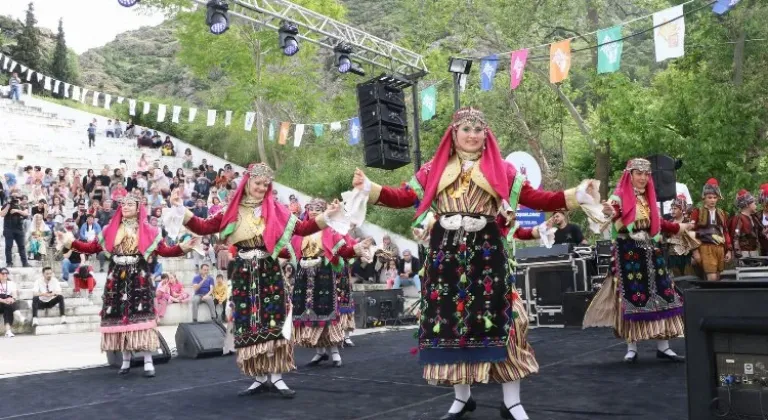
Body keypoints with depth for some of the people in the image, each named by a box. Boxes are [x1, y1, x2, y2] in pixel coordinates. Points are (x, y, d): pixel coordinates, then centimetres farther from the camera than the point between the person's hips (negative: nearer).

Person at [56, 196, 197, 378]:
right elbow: (92, 247, 8)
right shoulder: (110, 230, 12)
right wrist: (70, 243, -1)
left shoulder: (148, 231, 5)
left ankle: (148, 362, -4)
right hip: (116, 279, 3)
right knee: (119, 317, 3)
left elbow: (164, 250, -2)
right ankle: (126, 360, 15)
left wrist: (182, 248, -16)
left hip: (138, 279, -3)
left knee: (140, 316, -9)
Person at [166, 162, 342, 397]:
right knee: (248, 325, 3)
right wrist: (180, 208, -10)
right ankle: (260, 378, 13)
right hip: (243, 275, 1)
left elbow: (301, 229, -2)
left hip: (269, 273, -1)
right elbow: (203, 228, -1)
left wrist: (326, 216, -14)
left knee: (272, 322, -4)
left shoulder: (275, 209, 4)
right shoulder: (232, 211, 4)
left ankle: (276, 376, 3)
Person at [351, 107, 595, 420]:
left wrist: (575, 196, -6)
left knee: (496, 321, -3)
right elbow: (405, 196, 3)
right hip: (445, 252, 1)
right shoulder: (434, 169, 10)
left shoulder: (501, 169, 10)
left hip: (487, 252, -1)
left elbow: (533, 198, 3)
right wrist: (370, 189, -10)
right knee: (449, 320, 4)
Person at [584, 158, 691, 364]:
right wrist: (610, 212, -52)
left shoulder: (649, 197, 14)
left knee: (660, 294, 2)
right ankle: (631, 347, 4)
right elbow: (615, 212, -28)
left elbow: (658, 223, 26)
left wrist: (681, 227, 37)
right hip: (628, 252, -6)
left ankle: (663, 347, 9)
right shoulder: (620, 196, -6)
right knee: (632, 295, -5)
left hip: (650, 249, 6)